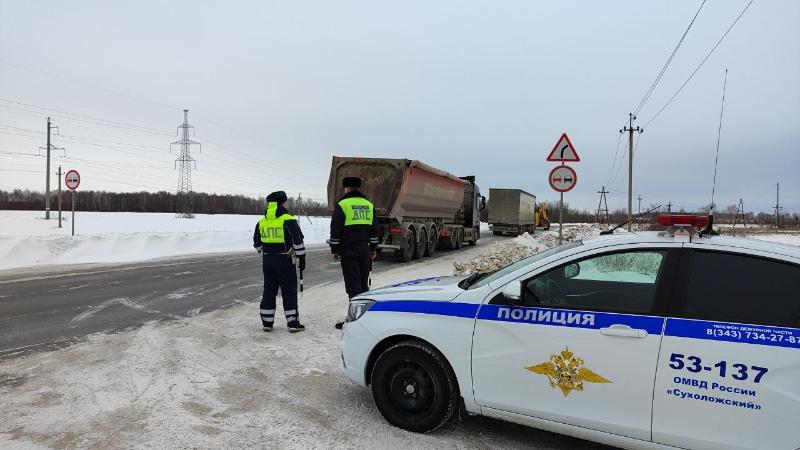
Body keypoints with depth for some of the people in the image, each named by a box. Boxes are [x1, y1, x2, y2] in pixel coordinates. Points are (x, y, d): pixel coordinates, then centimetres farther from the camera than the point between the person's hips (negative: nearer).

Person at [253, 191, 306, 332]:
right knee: (289, 291, 2)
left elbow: (257, 243, 17)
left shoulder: (262, 222, 8)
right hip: (284, 260, -5)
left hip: (267, 261, 5)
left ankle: (267, 322, 17)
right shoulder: (288, 220, -11)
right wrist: (302, 258, -5)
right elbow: (298, 240, -13)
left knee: (269, 290, 14)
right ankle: (293, 323, 3)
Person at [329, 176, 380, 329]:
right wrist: (373, 249, 22)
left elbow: (335, 230, -6)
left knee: (353, 285, -5)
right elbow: (375, 229, 16)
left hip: (348, 250, -5)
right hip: (365, 249, 5)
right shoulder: (369, 205, 12)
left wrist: (334, 250, 2)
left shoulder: (342, 205, -4)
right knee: (363, 283, 14)